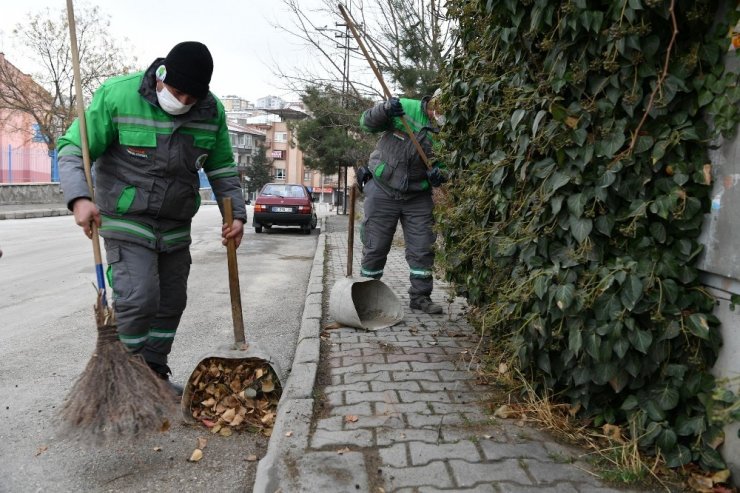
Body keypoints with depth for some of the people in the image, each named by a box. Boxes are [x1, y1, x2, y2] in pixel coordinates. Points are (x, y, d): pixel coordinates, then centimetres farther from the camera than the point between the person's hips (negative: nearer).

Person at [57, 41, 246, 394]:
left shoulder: (212, 111, -4)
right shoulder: (117, 95, -15)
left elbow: (223, 169, 7)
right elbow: (73, 150, -13)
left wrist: (236, 213, -3)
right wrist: (79, 198, -30)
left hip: (176, 227, 5)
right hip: (127, 223, -5)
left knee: (172, 303, 11)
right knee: (138, 299, -15)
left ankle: (155, 373, 29)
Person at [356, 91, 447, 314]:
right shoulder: (406, 108, -10)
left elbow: (444, 168, 5)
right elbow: (367, 123, -4)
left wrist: (438, 176, -19)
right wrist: (384, 110, -25)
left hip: (418, 197, 2)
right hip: (382, 191, -2)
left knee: (423, 249, 3)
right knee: (375, 246, 5)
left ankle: (420, 296, 18)